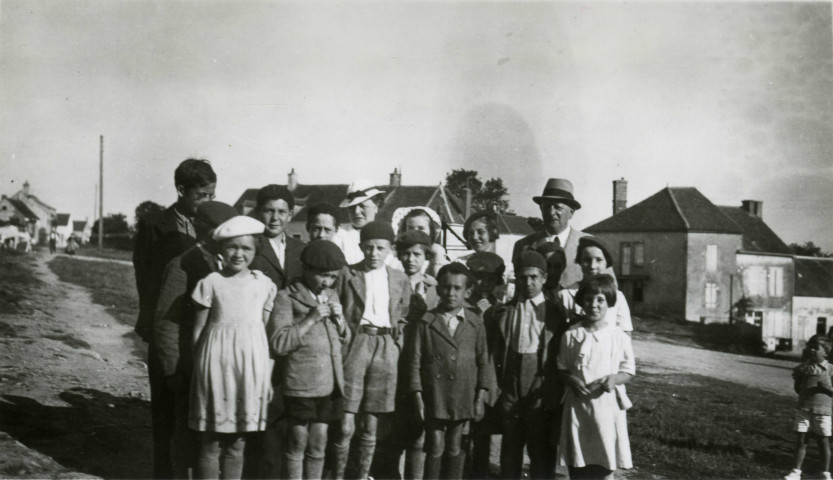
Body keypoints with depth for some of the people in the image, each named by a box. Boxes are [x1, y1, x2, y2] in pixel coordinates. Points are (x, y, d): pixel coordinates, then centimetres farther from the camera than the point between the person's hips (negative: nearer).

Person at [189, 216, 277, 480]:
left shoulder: (263, 284, 5)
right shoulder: (211, 283, -2)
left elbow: (266, 330, 8)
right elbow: (197, 331, 1)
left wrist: (268, 375, 7)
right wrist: (201, 367, -2)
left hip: (252, 363, 2)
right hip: (217, 361, -2)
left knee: (237, 443, 9)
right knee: (211, 443, 3)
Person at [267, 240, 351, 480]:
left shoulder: (331, 296, 14)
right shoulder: (287, 297, -5)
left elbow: (344, 339, 20)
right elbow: (278, 343, -13)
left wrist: (339, 320, 0)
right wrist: (310, 319, -17)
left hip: (329, 383, 5)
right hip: (300, 385, -5)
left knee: (318, 443, 8)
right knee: (298, 443, 1)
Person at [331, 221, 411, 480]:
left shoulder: (400, 279, 12)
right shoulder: (348, 275, 4)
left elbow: (404, 318, 18)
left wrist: (397, 336, 5)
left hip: (386, 349, 3)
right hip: (355, 345, -3)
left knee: (370, 427, 7)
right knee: (346, 427, -8)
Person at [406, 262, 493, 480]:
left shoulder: (476, 324, 4)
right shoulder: (426, 322, -1)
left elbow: (484, 362, 6)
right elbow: (415, 362, 0)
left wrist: (481, 397, 1)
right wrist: (418, 397, -5)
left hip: (463, 397, 2)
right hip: (434, 396, -2)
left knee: (455, 449, 10)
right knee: (435, 448, -2)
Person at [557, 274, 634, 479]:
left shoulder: (619, 337, -1)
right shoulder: (571, 336, 2)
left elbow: (629, 371, 5)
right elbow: (561, 370, 8)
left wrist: (614, 379, -15)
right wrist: (572, 380, -13)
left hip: (608, 407, -1)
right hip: (578, 407, 1)